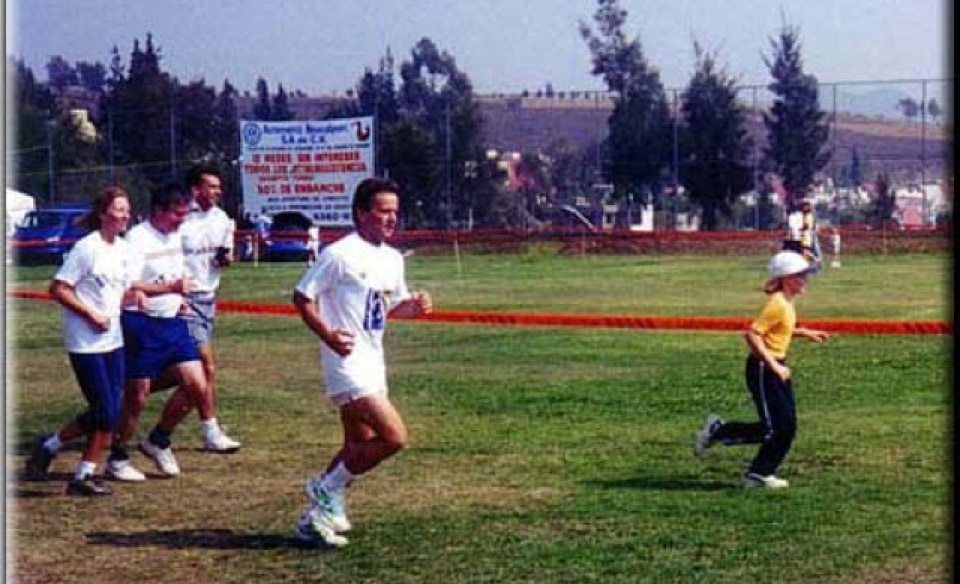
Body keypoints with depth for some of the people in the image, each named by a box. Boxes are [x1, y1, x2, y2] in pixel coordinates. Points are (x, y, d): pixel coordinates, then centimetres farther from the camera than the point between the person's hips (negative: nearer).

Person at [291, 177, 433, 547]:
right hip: (347, 362, -9)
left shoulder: (392, 259, 11)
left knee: (360, 447, 13)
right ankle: (327, 489, 2)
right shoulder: (339, 254, -13)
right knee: (394, 437, -15)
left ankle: (319, 516, 25)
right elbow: (302, 297, -11)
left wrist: (415, 306, 1)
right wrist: (328, 335, -23)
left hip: (372, 363, 9)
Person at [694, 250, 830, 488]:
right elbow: (752, 334, -26)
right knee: (772, 429, -9)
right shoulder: (777, 304, -19)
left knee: (787, 428, 8)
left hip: (777, 367, 10)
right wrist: (773, 365, -26)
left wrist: (804, 332, 18)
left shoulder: (786, 303, 9)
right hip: (763, 368, -10)